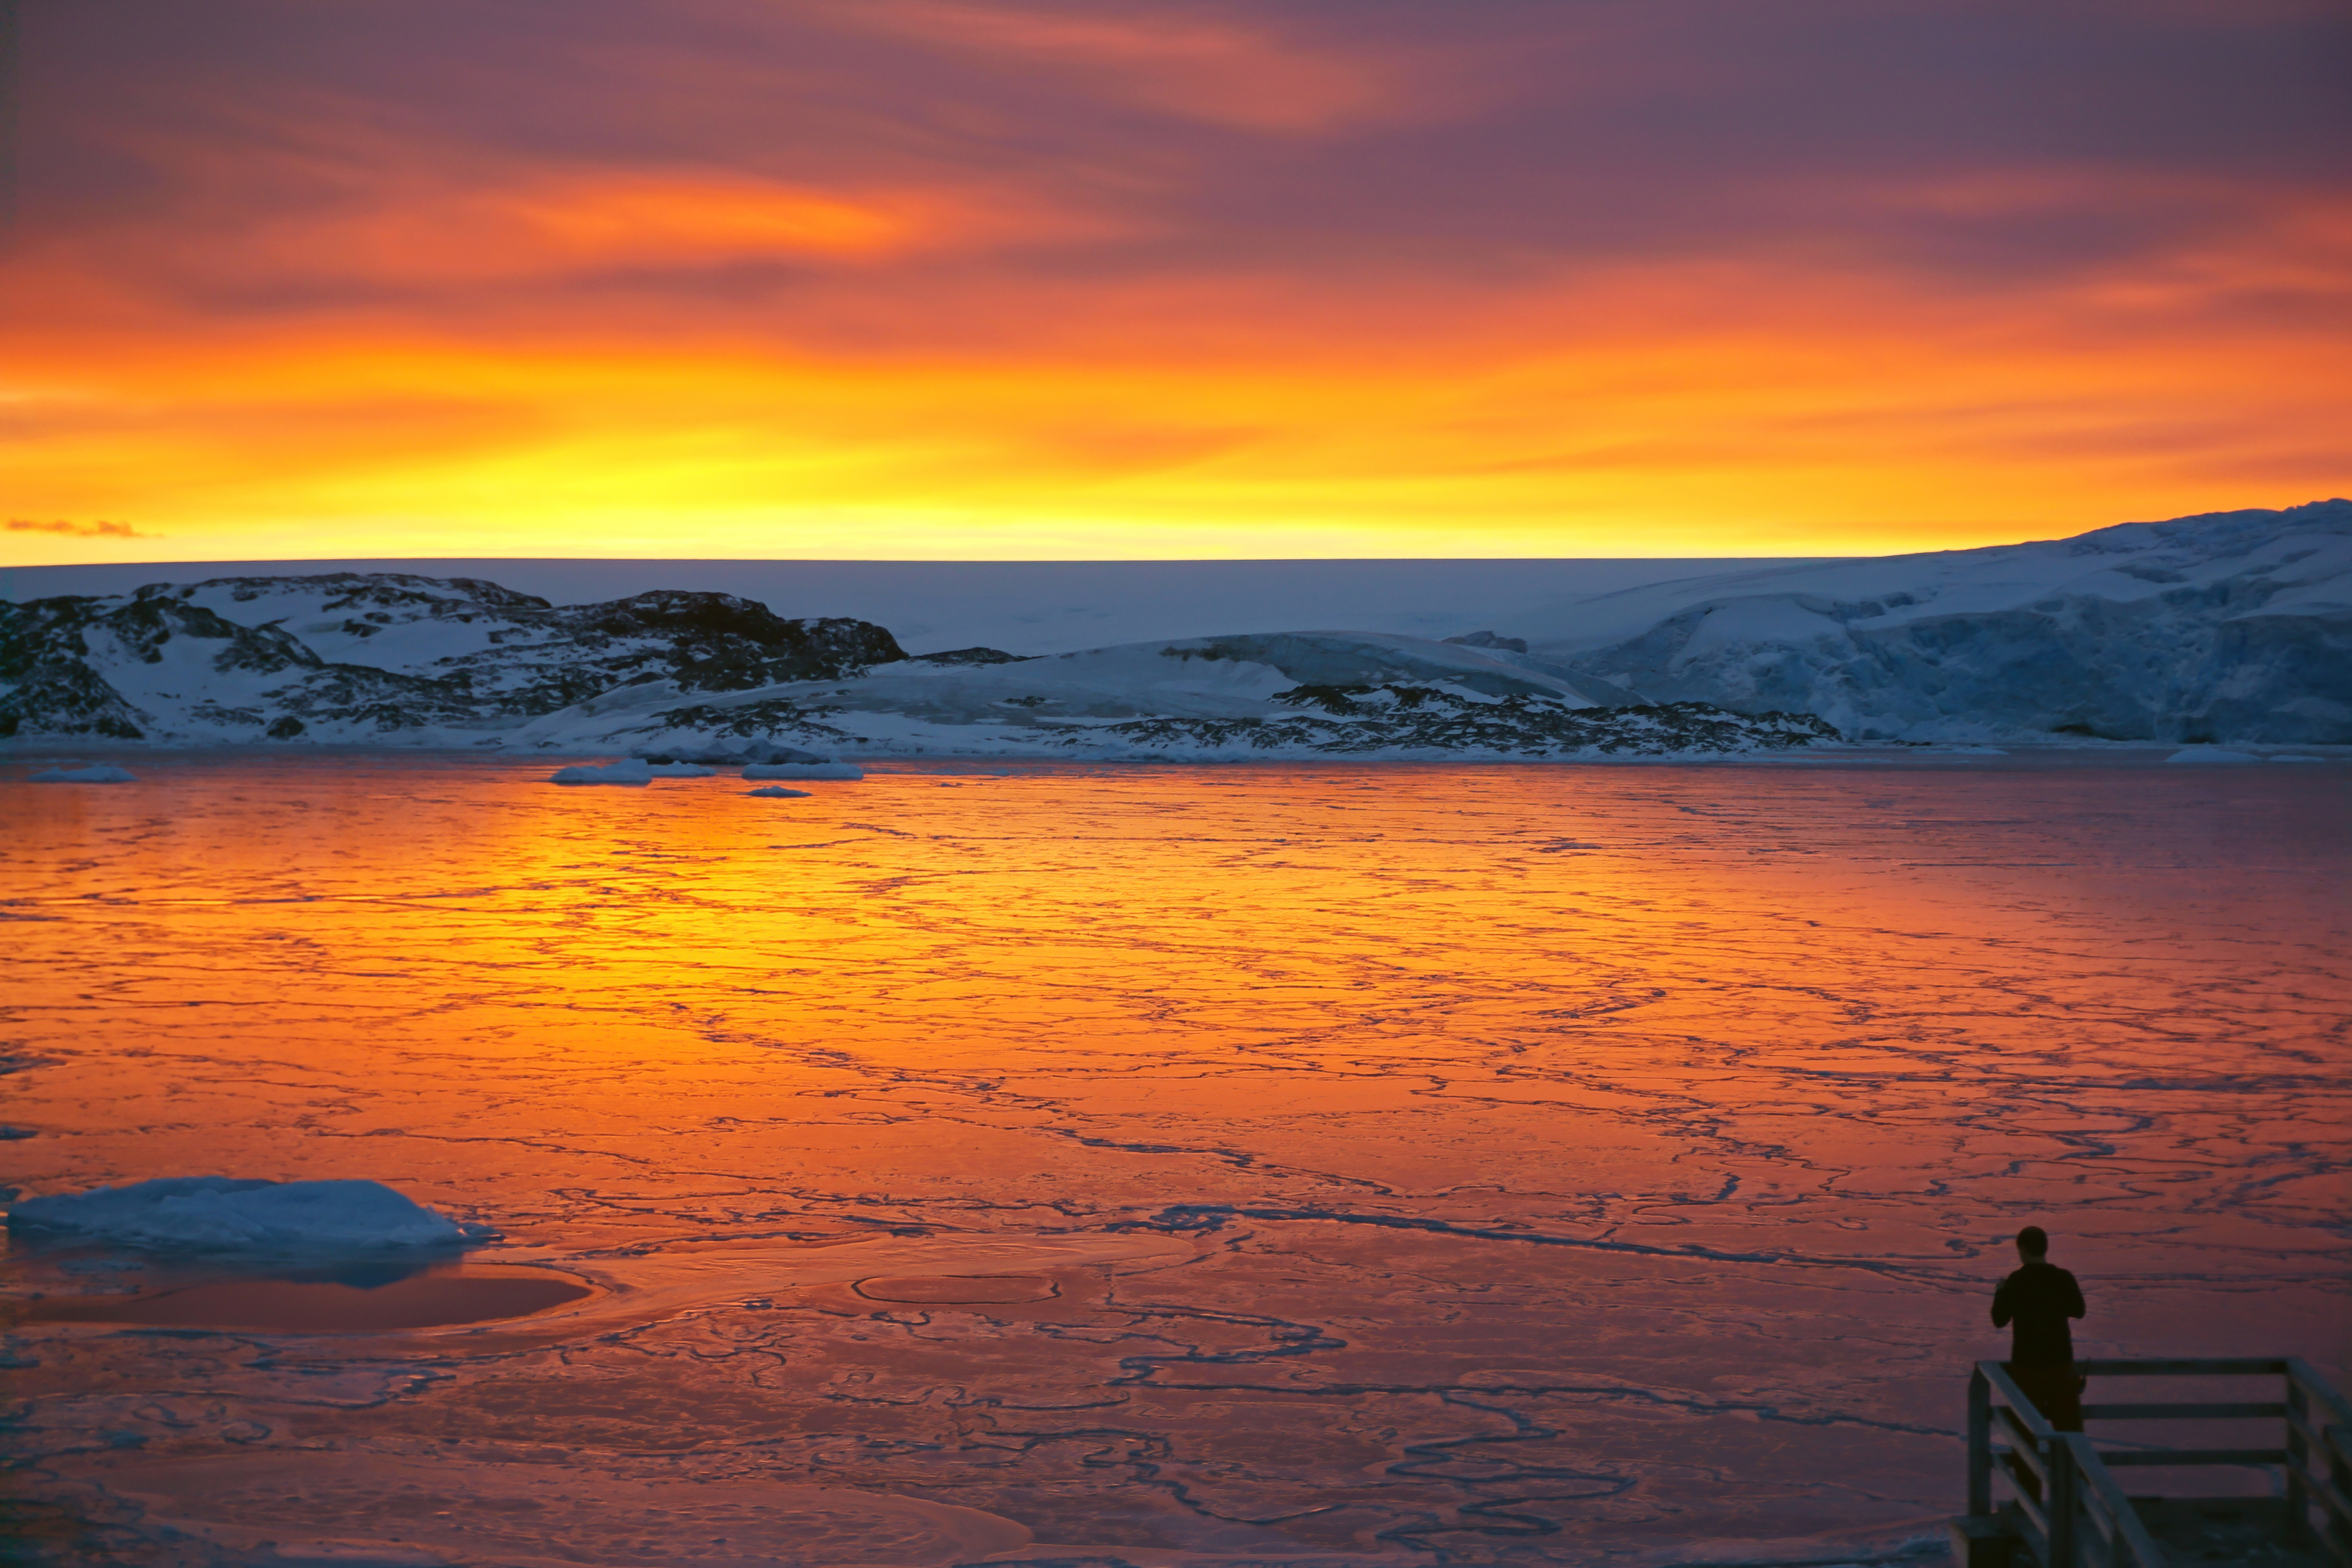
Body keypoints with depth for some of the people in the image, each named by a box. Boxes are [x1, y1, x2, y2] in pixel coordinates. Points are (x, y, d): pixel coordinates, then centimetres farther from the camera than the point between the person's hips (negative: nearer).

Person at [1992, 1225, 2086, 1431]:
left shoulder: (2016, 1281, -13)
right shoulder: (2063, 1278, -5)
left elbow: (2000, 1320, -7)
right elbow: (2078, 1311, 10)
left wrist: (2000, 1293, 9)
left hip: (2026, 1363, -2)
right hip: (2060, 1361, 2)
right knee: (2069, 1422, 10)